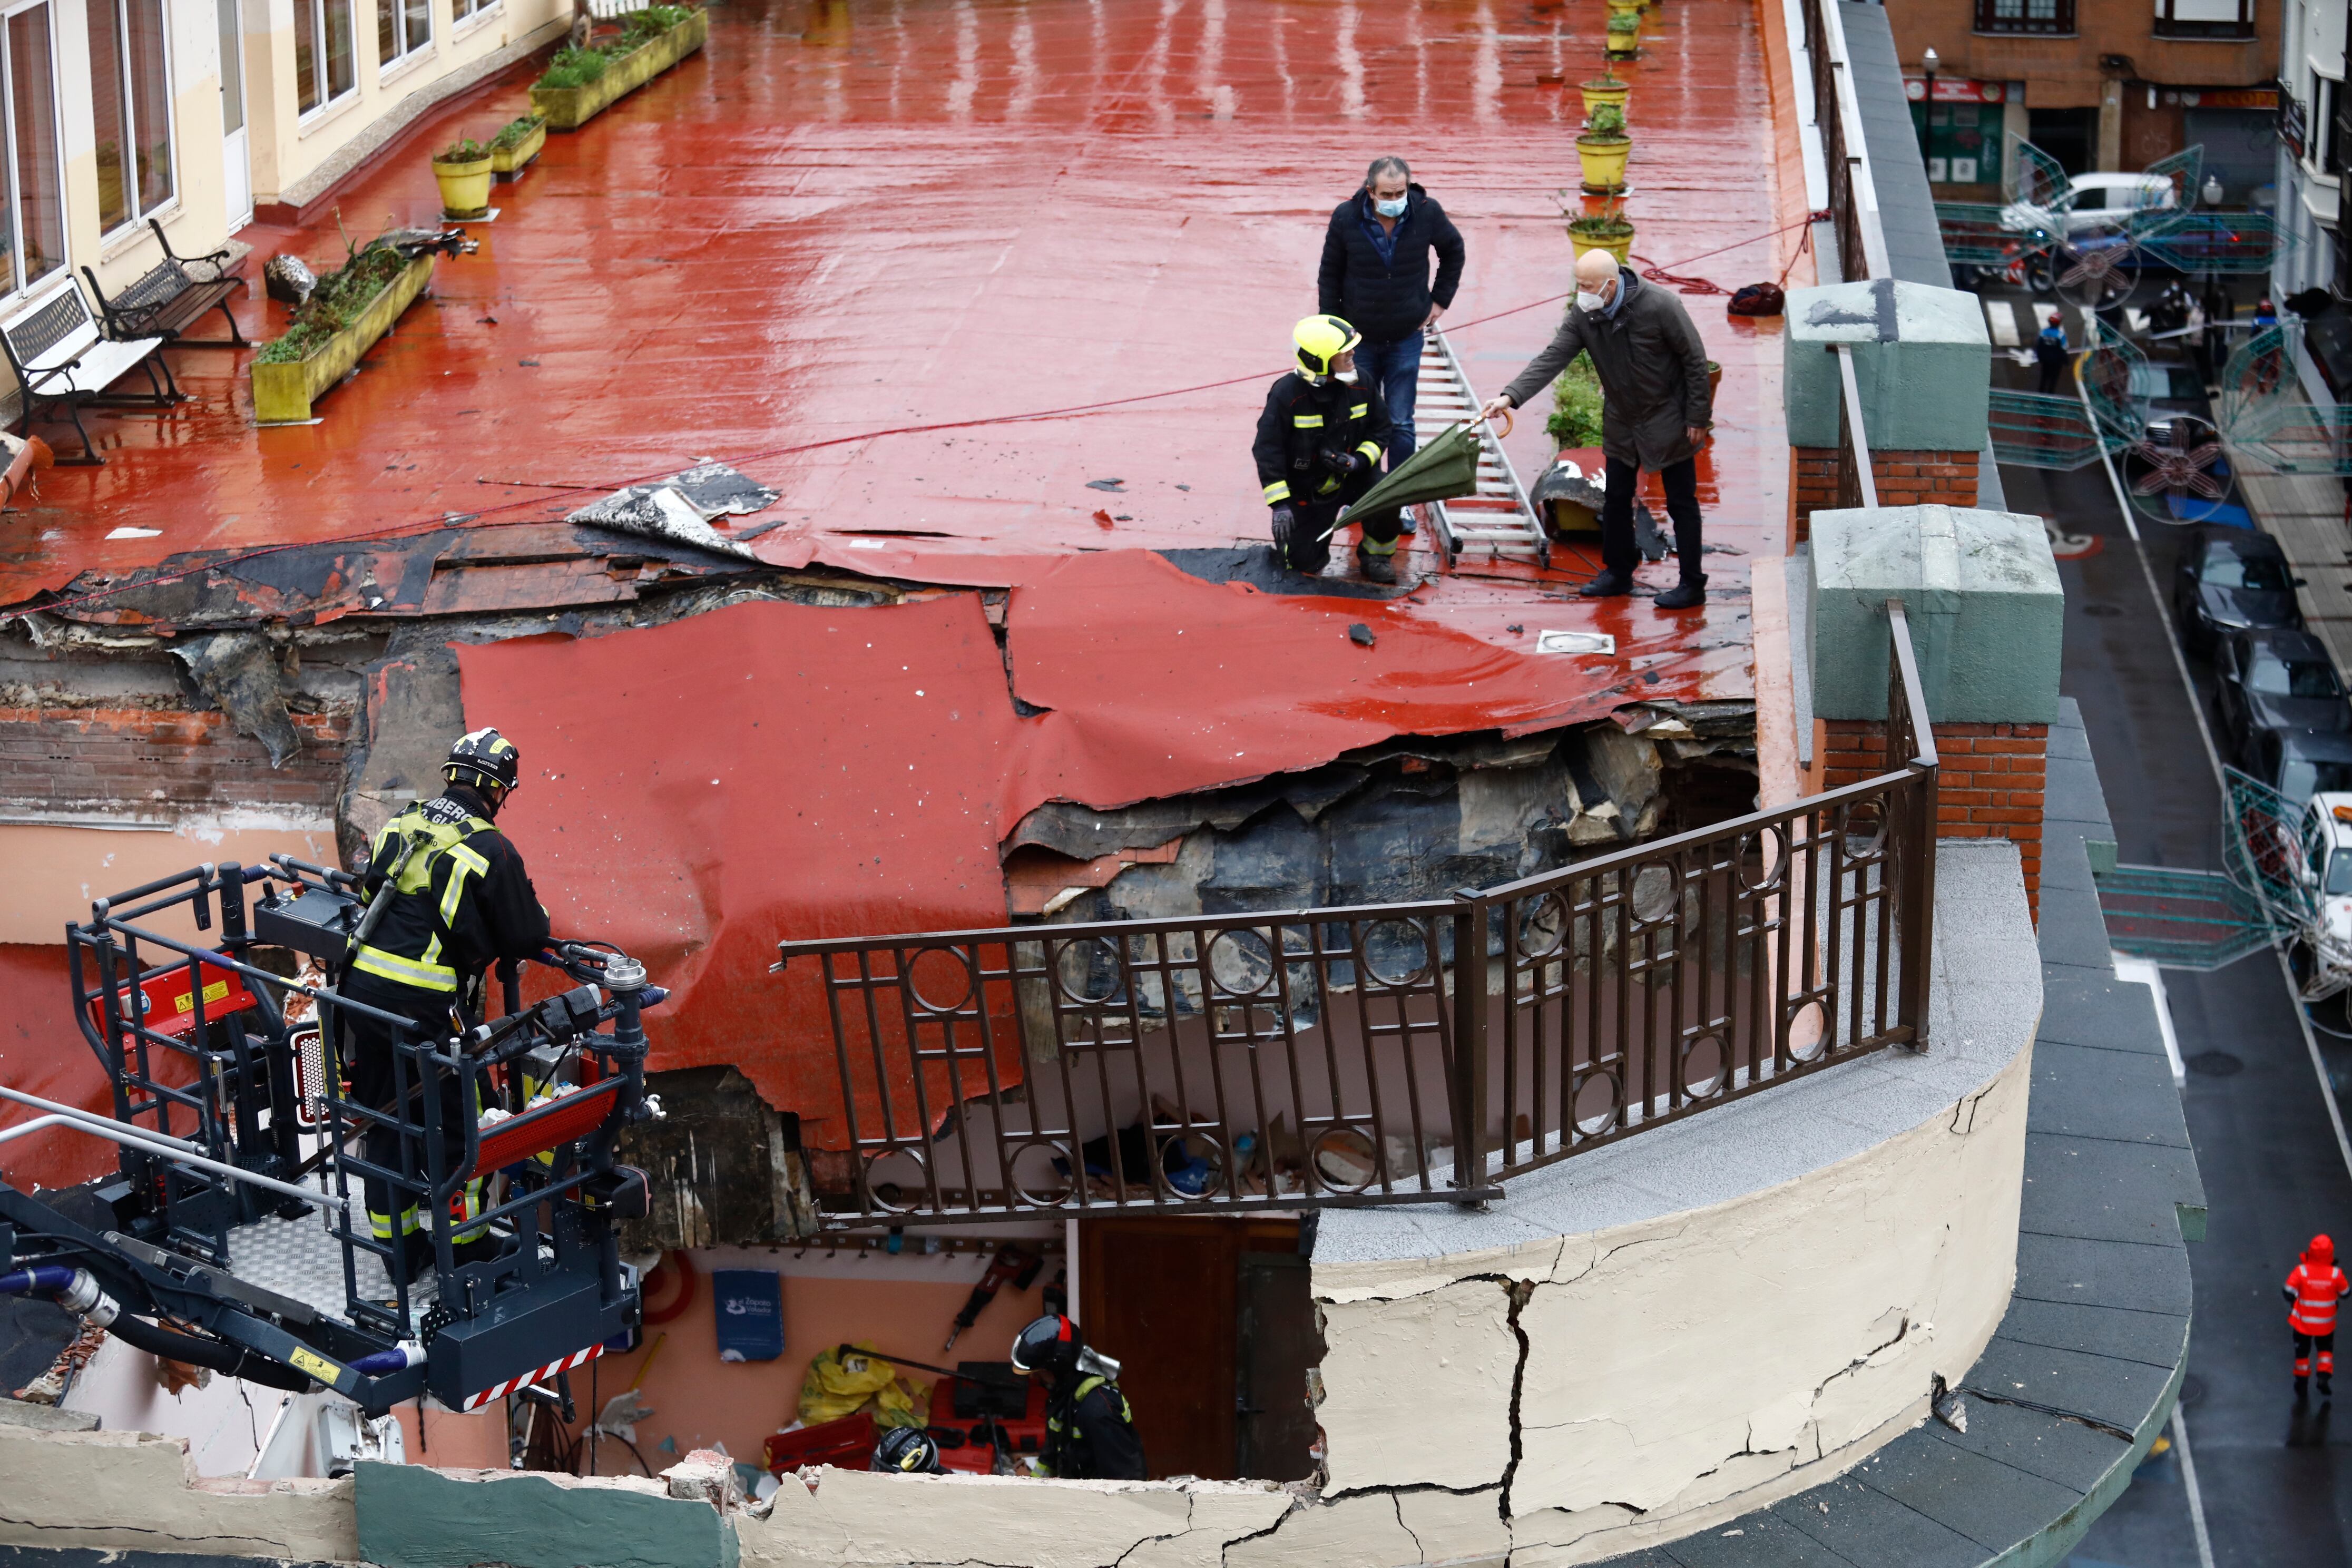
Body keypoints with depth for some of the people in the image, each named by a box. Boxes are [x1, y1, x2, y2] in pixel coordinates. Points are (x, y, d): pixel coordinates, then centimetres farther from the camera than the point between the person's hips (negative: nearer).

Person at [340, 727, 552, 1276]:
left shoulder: (400, 824, 9)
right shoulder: (491, 850, -8)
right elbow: (528, 938, -1)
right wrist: (535, 916, 21)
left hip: (362, 986, 6)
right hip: (425, 1008, -6)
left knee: (384, 1124, 17)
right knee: (456, 1124, 11)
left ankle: (399, 1245, 26)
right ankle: (466, 1245, 20)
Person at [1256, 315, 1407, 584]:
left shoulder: (1361, 385, -10)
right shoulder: (1287, 394, -22)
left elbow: (1380, 431, 2)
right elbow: (1267, 449, -17)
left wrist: (1359, 460, -19)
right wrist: (1280, 504, -20)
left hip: (1352, 477, 2)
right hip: (1305, 488, -2)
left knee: (1385, 502, -29)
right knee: (1303, 562, -6)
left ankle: (1376, 555, 2)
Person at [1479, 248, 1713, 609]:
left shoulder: (1659, 307, -25)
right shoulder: (1583, 315, -11)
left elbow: (1695, 360, -17)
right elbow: (1552, 358, -16)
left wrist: (1697, 418, -14)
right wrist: (1510, 396, -29)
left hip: (1668, 419, -6)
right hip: (1621, 421, 6)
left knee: (1682, 504, 2)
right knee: (1616, 499, 14)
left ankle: (1692, 586, 11)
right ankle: (1618, 573, 30)